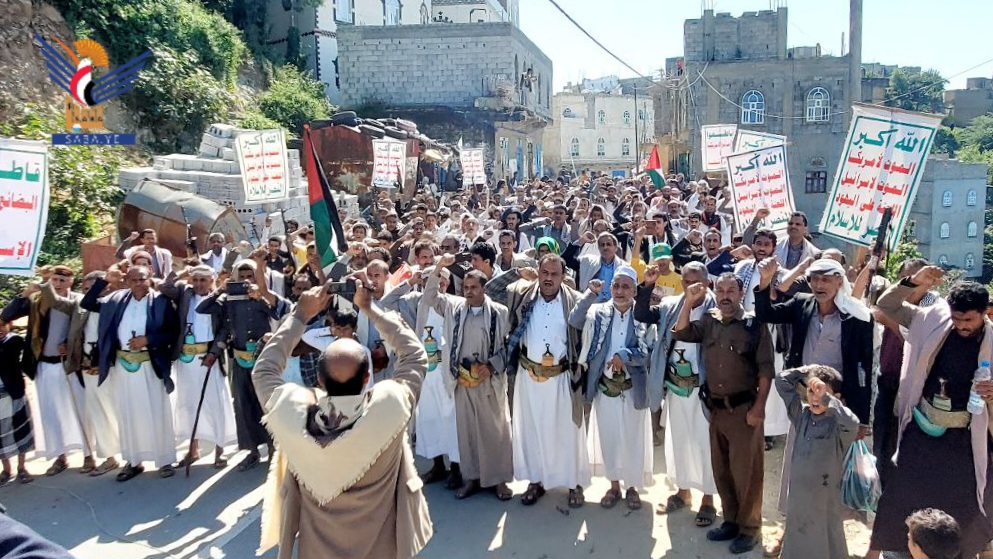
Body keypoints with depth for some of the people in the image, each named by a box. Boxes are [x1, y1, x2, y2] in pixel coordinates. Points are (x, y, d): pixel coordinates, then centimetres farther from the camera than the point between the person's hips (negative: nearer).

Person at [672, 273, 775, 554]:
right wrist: (689, 302, -4)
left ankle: (749, 528, 15)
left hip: (744, 407, -5)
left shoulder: (754, 325, -8)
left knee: (745, 470, 1)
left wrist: (759, 407, -15)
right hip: (716, 408, 5)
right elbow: (680, 333, 2)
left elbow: (766, 369, -9)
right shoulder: (709, 322, 7)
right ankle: (731, 521, 29)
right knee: (721, 469, 14)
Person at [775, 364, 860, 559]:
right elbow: (782, 381, 6)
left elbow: (852, 424, -40)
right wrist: (806, 370, 2)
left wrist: (826, 398, -37)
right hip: (798, 493, 5)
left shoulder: (837, 423, -15)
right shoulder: (802, 414, 2)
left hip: (824, 497, -5)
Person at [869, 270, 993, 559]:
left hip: (965, 438, -1)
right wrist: (913, 283, -18)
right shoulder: (933, 321, -5)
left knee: (965, 506, 8)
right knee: (899, 495, 8)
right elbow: (886, 306, -1)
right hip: (921, 427, 2)